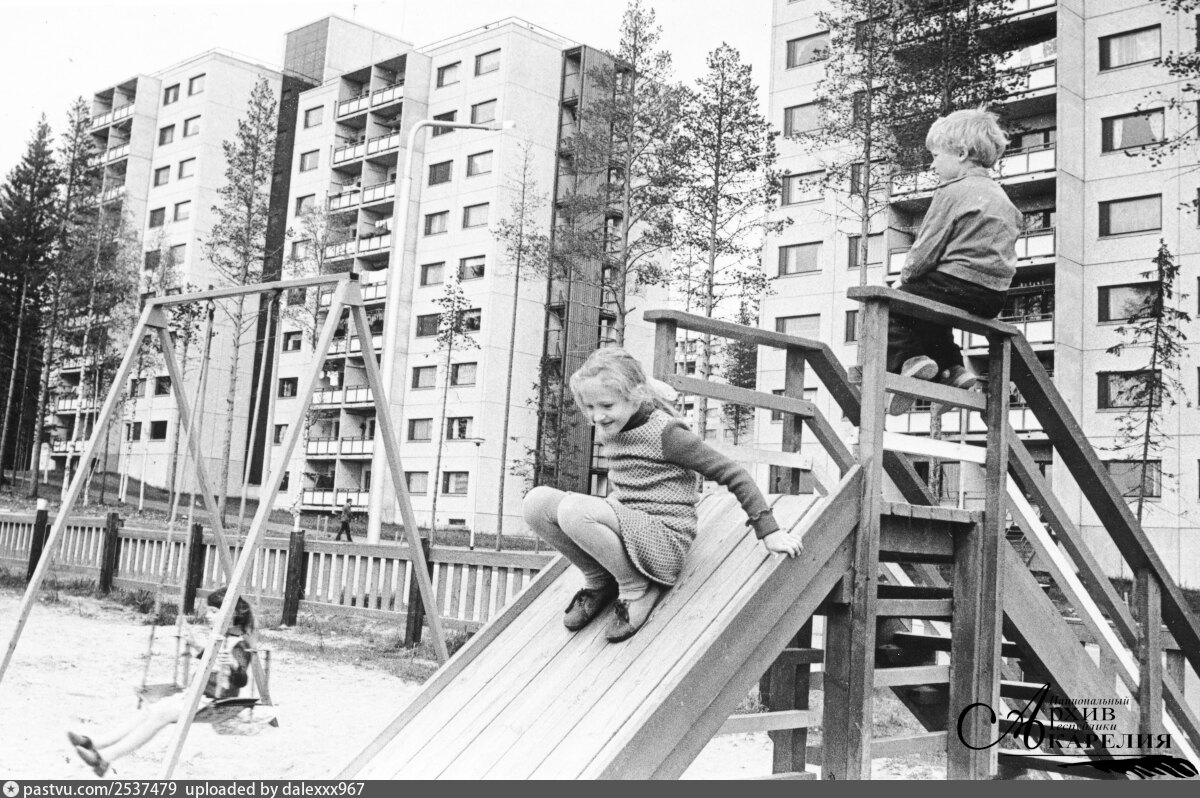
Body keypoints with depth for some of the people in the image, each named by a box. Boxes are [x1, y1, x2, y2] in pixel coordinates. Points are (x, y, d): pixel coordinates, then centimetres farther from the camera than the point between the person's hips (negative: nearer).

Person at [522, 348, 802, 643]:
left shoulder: (664, 433, -12)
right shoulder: (608, 430, 9)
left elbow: (730, 473, -9)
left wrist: (769, 532, -10)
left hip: (664, 539, -7)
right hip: (627, 530, 7)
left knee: (573, 510, -32)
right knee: (537, 501, -12)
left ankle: (636, 589, -11)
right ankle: (599, 579, 5)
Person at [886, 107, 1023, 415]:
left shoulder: (952, 192, -9)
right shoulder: (1000, 196, 19)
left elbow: (927, 249, -11)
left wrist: (906, 277, 8)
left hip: (957, 286, -9)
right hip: (993, 297, 9)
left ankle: (908, 358, -16)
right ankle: (951, 366, 18)